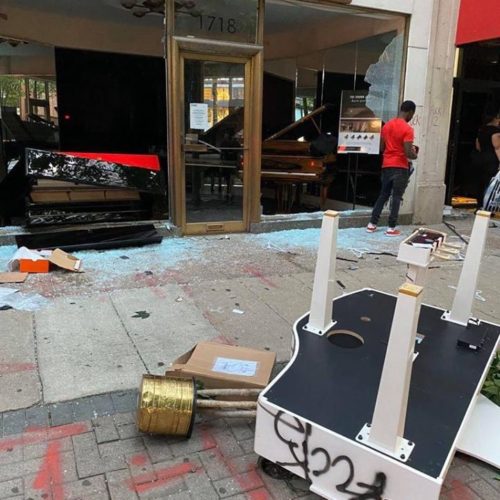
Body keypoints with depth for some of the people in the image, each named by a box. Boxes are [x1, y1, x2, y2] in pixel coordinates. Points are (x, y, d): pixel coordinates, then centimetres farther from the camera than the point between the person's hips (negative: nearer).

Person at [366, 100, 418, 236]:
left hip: (386, 165, 7)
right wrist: (415, 155, 1)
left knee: (383, 195, 14)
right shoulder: (407, 129, -14)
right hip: (400, 167, -6)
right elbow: (408, 153, -19)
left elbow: (382, 148, 12)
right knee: (397, 197, 1)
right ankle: (391, 228, 3)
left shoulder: (386, 125, 8)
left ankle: (372, 224, 14)